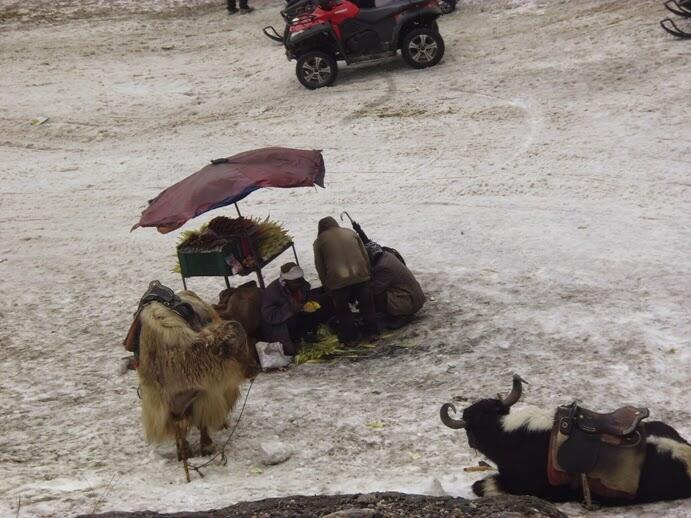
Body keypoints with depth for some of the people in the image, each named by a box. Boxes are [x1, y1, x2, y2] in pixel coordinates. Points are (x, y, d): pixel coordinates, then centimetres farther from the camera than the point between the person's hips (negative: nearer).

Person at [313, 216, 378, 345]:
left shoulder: (319, 241, 10)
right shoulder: (350, 233, 18)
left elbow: (320, 267, 9)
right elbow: (365, 255, 15)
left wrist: (326, 285, 17)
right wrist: (368, 274, 22)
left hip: (337, 280, -3)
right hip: (360, 275, 3)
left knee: (343, 311, 13)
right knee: (366, 305, 17)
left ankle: (351, 337, 17)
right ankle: (372, 332, 24)